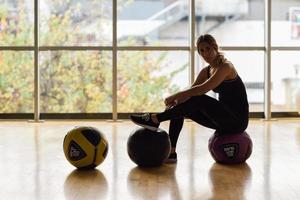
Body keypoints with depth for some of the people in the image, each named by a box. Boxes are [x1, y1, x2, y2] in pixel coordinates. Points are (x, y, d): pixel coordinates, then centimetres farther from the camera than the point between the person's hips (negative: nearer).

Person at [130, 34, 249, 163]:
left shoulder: (226, 66, -16)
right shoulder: (206, 71, 9)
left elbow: (202, 89, -28)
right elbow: (189, 91, 2)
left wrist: (174, 96, -24)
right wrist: (175, 100, -18)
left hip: (237, 120, -8)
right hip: (224, 118, 8)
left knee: (197, 99, -28)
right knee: (180, 109, -3)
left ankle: (154, 120, -24)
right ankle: (170, 153, -7)